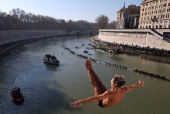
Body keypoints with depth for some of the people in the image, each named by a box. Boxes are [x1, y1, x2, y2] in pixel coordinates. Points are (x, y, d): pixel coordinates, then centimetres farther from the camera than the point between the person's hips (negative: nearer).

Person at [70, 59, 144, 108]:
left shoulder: (112, 93, -46)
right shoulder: (124, 90, -25)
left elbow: (95, 98, -52)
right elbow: (132, 86, -3)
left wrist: (81, 102, -55)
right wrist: (140, 84, 18)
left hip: (102, 103, -6)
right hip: (109, 100, 6)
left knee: (94, 84, 0)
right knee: (99, 83, 8)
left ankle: (88, 69, 18)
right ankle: (90, 68, 23)